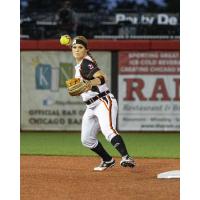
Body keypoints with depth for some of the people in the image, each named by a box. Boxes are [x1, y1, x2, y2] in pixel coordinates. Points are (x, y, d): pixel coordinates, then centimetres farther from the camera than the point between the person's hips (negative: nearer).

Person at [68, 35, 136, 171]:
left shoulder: (86, 63, -12)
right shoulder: (79, 65, 15)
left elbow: (102, 78, -30)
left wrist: (90, 83, -46)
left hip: (103, 101, -10)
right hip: (91, 107, 10)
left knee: (108, 130, -32)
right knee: (87, 140, 12)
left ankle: (126, 158, -46)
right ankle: (108, 160, 26)